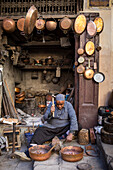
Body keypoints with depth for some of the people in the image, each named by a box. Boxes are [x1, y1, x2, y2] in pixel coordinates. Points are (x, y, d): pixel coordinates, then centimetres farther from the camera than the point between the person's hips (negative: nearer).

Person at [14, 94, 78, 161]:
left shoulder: (68, 105, -12)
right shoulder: (51, 105, -5)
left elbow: (73, 118, -22)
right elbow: (45, 118, -8)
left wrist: (71, 133, -31)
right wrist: (50, 112, -30)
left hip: (63, 128, -1)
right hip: (51, 127, 1)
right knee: (39, 131, -22)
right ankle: (29, 153, -27)